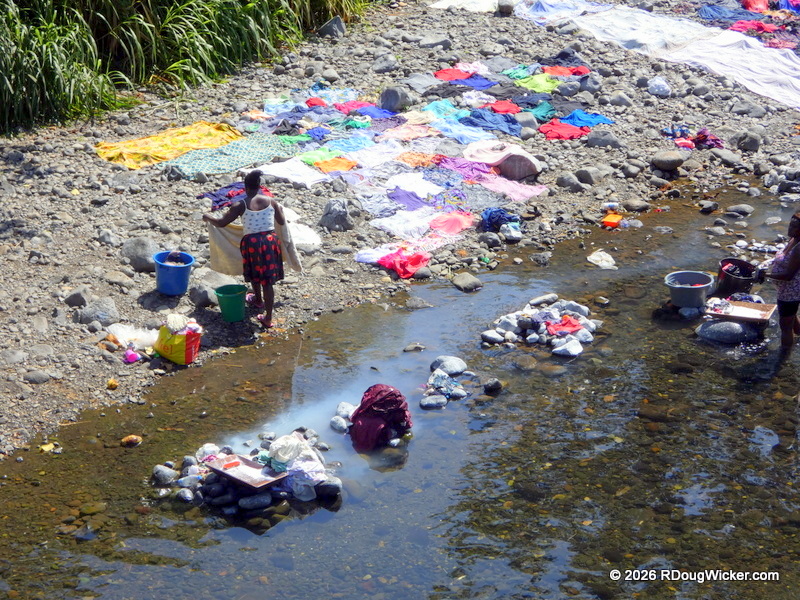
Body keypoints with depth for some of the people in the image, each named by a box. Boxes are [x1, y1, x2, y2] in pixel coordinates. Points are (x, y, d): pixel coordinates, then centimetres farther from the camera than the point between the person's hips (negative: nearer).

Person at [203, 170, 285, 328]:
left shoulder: (241, 206, -9)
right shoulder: (271, 201, -2)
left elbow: (221, 223, -7)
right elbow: (282, 222, 8)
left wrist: (208, 218, 13)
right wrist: (280, 210, 30)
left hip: (251, 242, -1)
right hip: (270, 241, 1)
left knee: (254, 273, 28)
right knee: (268, 281, 5)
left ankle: (258, 299, 52)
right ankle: (268, 318, 5)